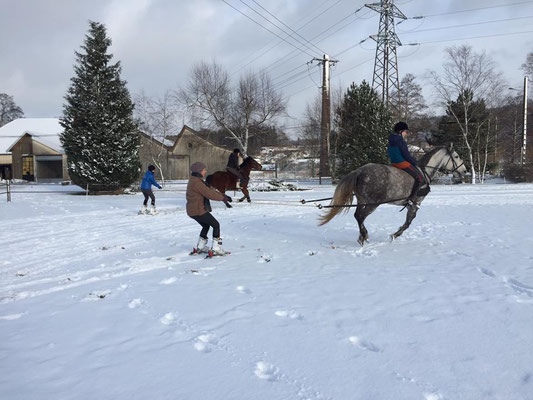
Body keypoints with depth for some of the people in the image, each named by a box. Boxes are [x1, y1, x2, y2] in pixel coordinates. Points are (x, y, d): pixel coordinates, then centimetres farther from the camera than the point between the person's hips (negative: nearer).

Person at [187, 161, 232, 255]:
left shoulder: (194, 180, 13)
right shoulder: (197, 182, -21)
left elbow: (208, 190, 14)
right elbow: (209, 193, -23)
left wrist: (223, 195, 8)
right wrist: (223, 197, -13)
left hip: (193, 210, 10)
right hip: (198, 211, -10)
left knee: (206, 226, 27)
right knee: (216, 225, 0)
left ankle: (200, 247, 35)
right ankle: (216, 248, 0)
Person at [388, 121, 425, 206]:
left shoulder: (391, 141, 10)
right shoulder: (401, 142, -18)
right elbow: (406, 155, -18)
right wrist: (414, 162, -1)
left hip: (394, 163, 10)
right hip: (403, 164, -10)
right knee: (420, 178, -2)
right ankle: (412, 198, -7)